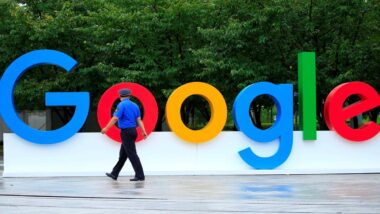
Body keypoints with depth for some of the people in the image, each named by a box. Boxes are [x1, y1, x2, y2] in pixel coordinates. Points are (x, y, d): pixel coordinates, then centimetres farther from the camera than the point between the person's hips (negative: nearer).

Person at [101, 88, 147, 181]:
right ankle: (114, 174, 22)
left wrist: (106, 128, -8)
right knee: (123, 154, 14)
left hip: (126, 132, -8)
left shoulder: (122, 105, -11)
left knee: (132, 154, -7)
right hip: (133, 131, 8)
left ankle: (140, 175, -9)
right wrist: (143, 131, 4)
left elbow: (115, 118, -15)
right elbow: (139, 120, 7)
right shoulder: (134, 105, 11)